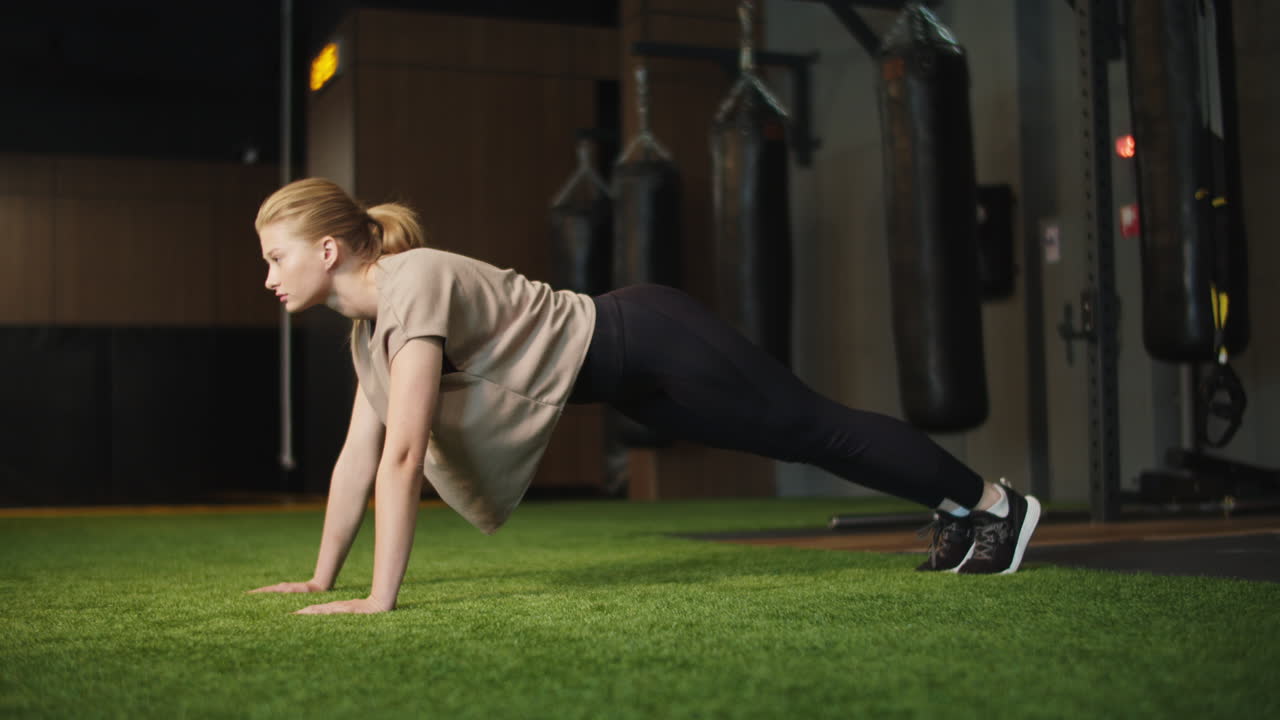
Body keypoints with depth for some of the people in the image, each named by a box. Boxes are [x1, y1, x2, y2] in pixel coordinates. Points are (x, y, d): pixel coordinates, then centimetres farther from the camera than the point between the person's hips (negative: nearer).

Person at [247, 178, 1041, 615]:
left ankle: (994, 502, 21)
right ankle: (962, 508, 35)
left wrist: (380, 599, -32)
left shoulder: (412, 285, -27)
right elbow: (359, 454, 7)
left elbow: (403, 453, -34)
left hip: (644, 344, -8)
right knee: (801, 438, 18)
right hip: (621, 373, 8)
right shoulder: (368, 319, 1)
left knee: (816, 427, 4)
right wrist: (321, 578, 8)